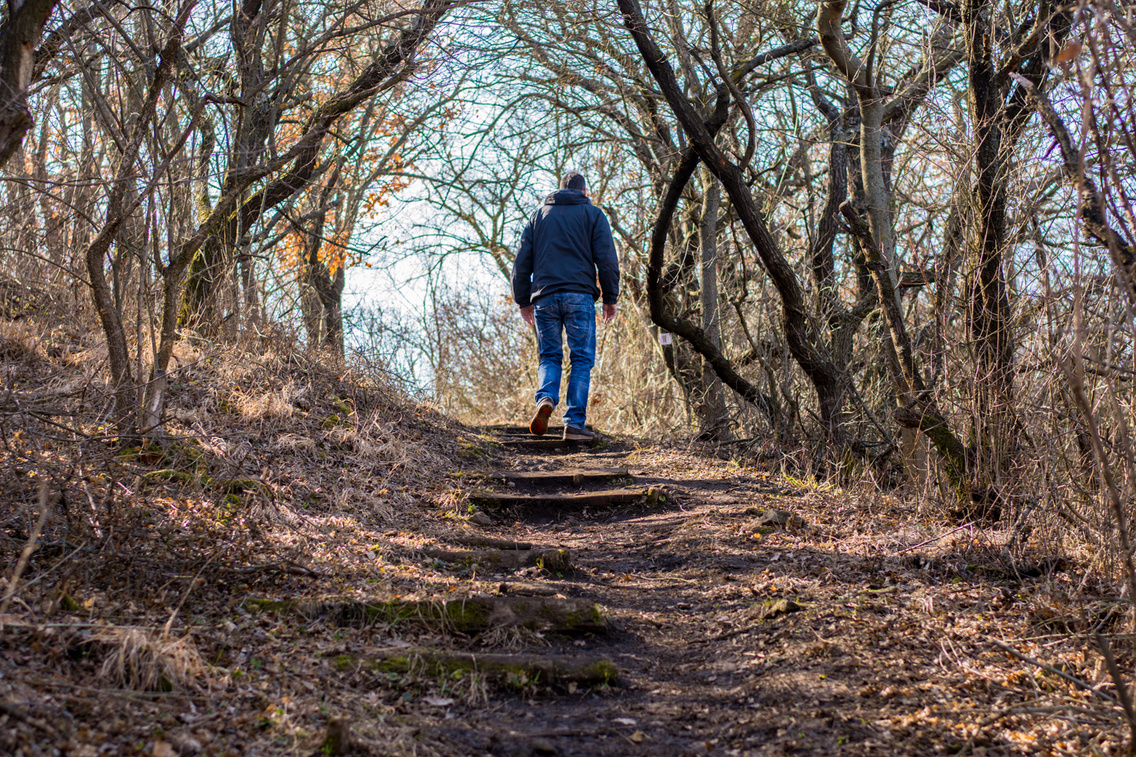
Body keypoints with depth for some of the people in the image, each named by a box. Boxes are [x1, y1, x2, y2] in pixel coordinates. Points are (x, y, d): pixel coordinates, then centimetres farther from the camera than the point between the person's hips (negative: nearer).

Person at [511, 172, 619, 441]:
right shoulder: (593, 214, 10)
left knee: (549, 356, 11)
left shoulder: (538, 216, 18)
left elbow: (521, 262, 13)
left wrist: (523, 301, 17)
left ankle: (546, 398, -17)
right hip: (579, 296, -2)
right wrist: (610, 298, 6)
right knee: (581, 360, 1)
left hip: (544, 297, 3)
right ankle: (575, 423, -7)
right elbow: (607, 259, 1)